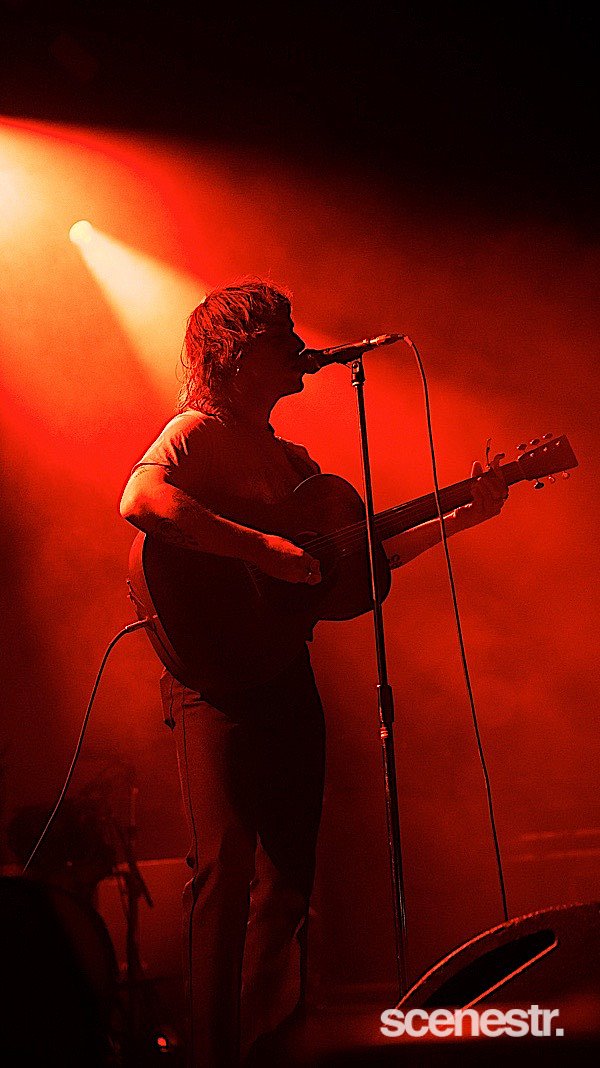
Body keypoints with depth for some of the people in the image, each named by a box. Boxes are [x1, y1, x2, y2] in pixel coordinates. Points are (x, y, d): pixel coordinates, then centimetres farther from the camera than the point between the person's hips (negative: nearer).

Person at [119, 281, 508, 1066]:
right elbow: (139, 501, -26)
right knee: (227, 868, -12)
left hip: (288, 676, 8)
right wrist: (263, 549, -27)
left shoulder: (292, 459, 20)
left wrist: (460, 517, 14)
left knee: (289, 876, 11)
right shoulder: (198, 432, -4)